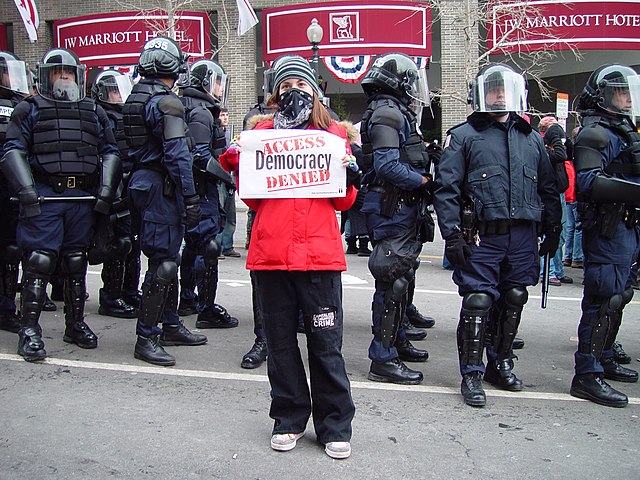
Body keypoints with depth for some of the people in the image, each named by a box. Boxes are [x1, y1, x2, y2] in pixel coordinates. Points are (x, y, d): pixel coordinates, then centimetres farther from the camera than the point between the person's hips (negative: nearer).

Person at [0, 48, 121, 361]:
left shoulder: (93, 112, 18)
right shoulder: (30, 109, 8)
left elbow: (109, 152, 17)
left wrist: (106, 189, 4)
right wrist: (26, 190, -13)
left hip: (83, 197, 4)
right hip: (44, 194, -3)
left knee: (76, 262, 10)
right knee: (40, 261, -8)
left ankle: (75, 324, 20)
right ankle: (29, 330, -1)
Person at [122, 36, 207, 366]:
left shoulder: (134, 99, 15)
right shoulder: (166, 102, -14)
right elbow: (177, 154, -19)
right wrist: (190, 197, -18)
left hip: (141, 181, 10)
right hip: (161, 187, -10)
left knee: (167, 257, 17)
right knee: (163, 262, -6)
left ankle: (171, 326, 27)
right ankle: (146, 339, 0)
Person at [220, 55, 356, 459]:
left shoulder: (334, 133, 9)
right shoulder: (261, 132, 12)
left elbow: (343, 202, 8)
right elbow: (253, 200, 11)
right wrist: (238, 169, -4)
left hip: (319, 254, -2)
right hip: (270, 253, 2)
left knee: (326, 345, 2)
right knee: (280, 342, 11)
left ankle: (335, 426, 17)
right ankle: (289, 420, 27)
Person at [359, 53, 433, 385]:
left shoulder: (396, 114, 20)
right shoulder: (387, 113, -13)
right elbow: (387, 165, -23)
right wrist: (424, 180, -16)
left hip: (401, 211, 11)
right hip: (393, 211, -11)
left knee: (401, 280, 19)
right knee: (392, 283, -8)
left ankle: (397, 342, 33)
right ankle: (383, 360, -1)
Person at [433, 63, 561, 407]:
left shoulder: (532, 139, 17)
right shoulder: (463, 136, 2)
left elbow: (549, 189, 21)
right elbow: (446, 188, -4)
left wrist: (552, 231, 16)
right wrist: (452, 234, -12)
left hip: (523, 237, 5)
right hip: (482, 236, -4)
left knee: (513, 301, 11)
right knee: (478, 302, -7)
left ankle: (500, 365, 28)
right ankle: (471, 375, 4)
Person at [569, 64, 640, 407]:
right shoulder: (595, 133, -11)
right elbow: (588, 182, -24)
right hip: (607, 228, -10)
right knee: (604, 299, -11)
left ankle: (604, 359, 30)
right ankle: (587, 375, -6)